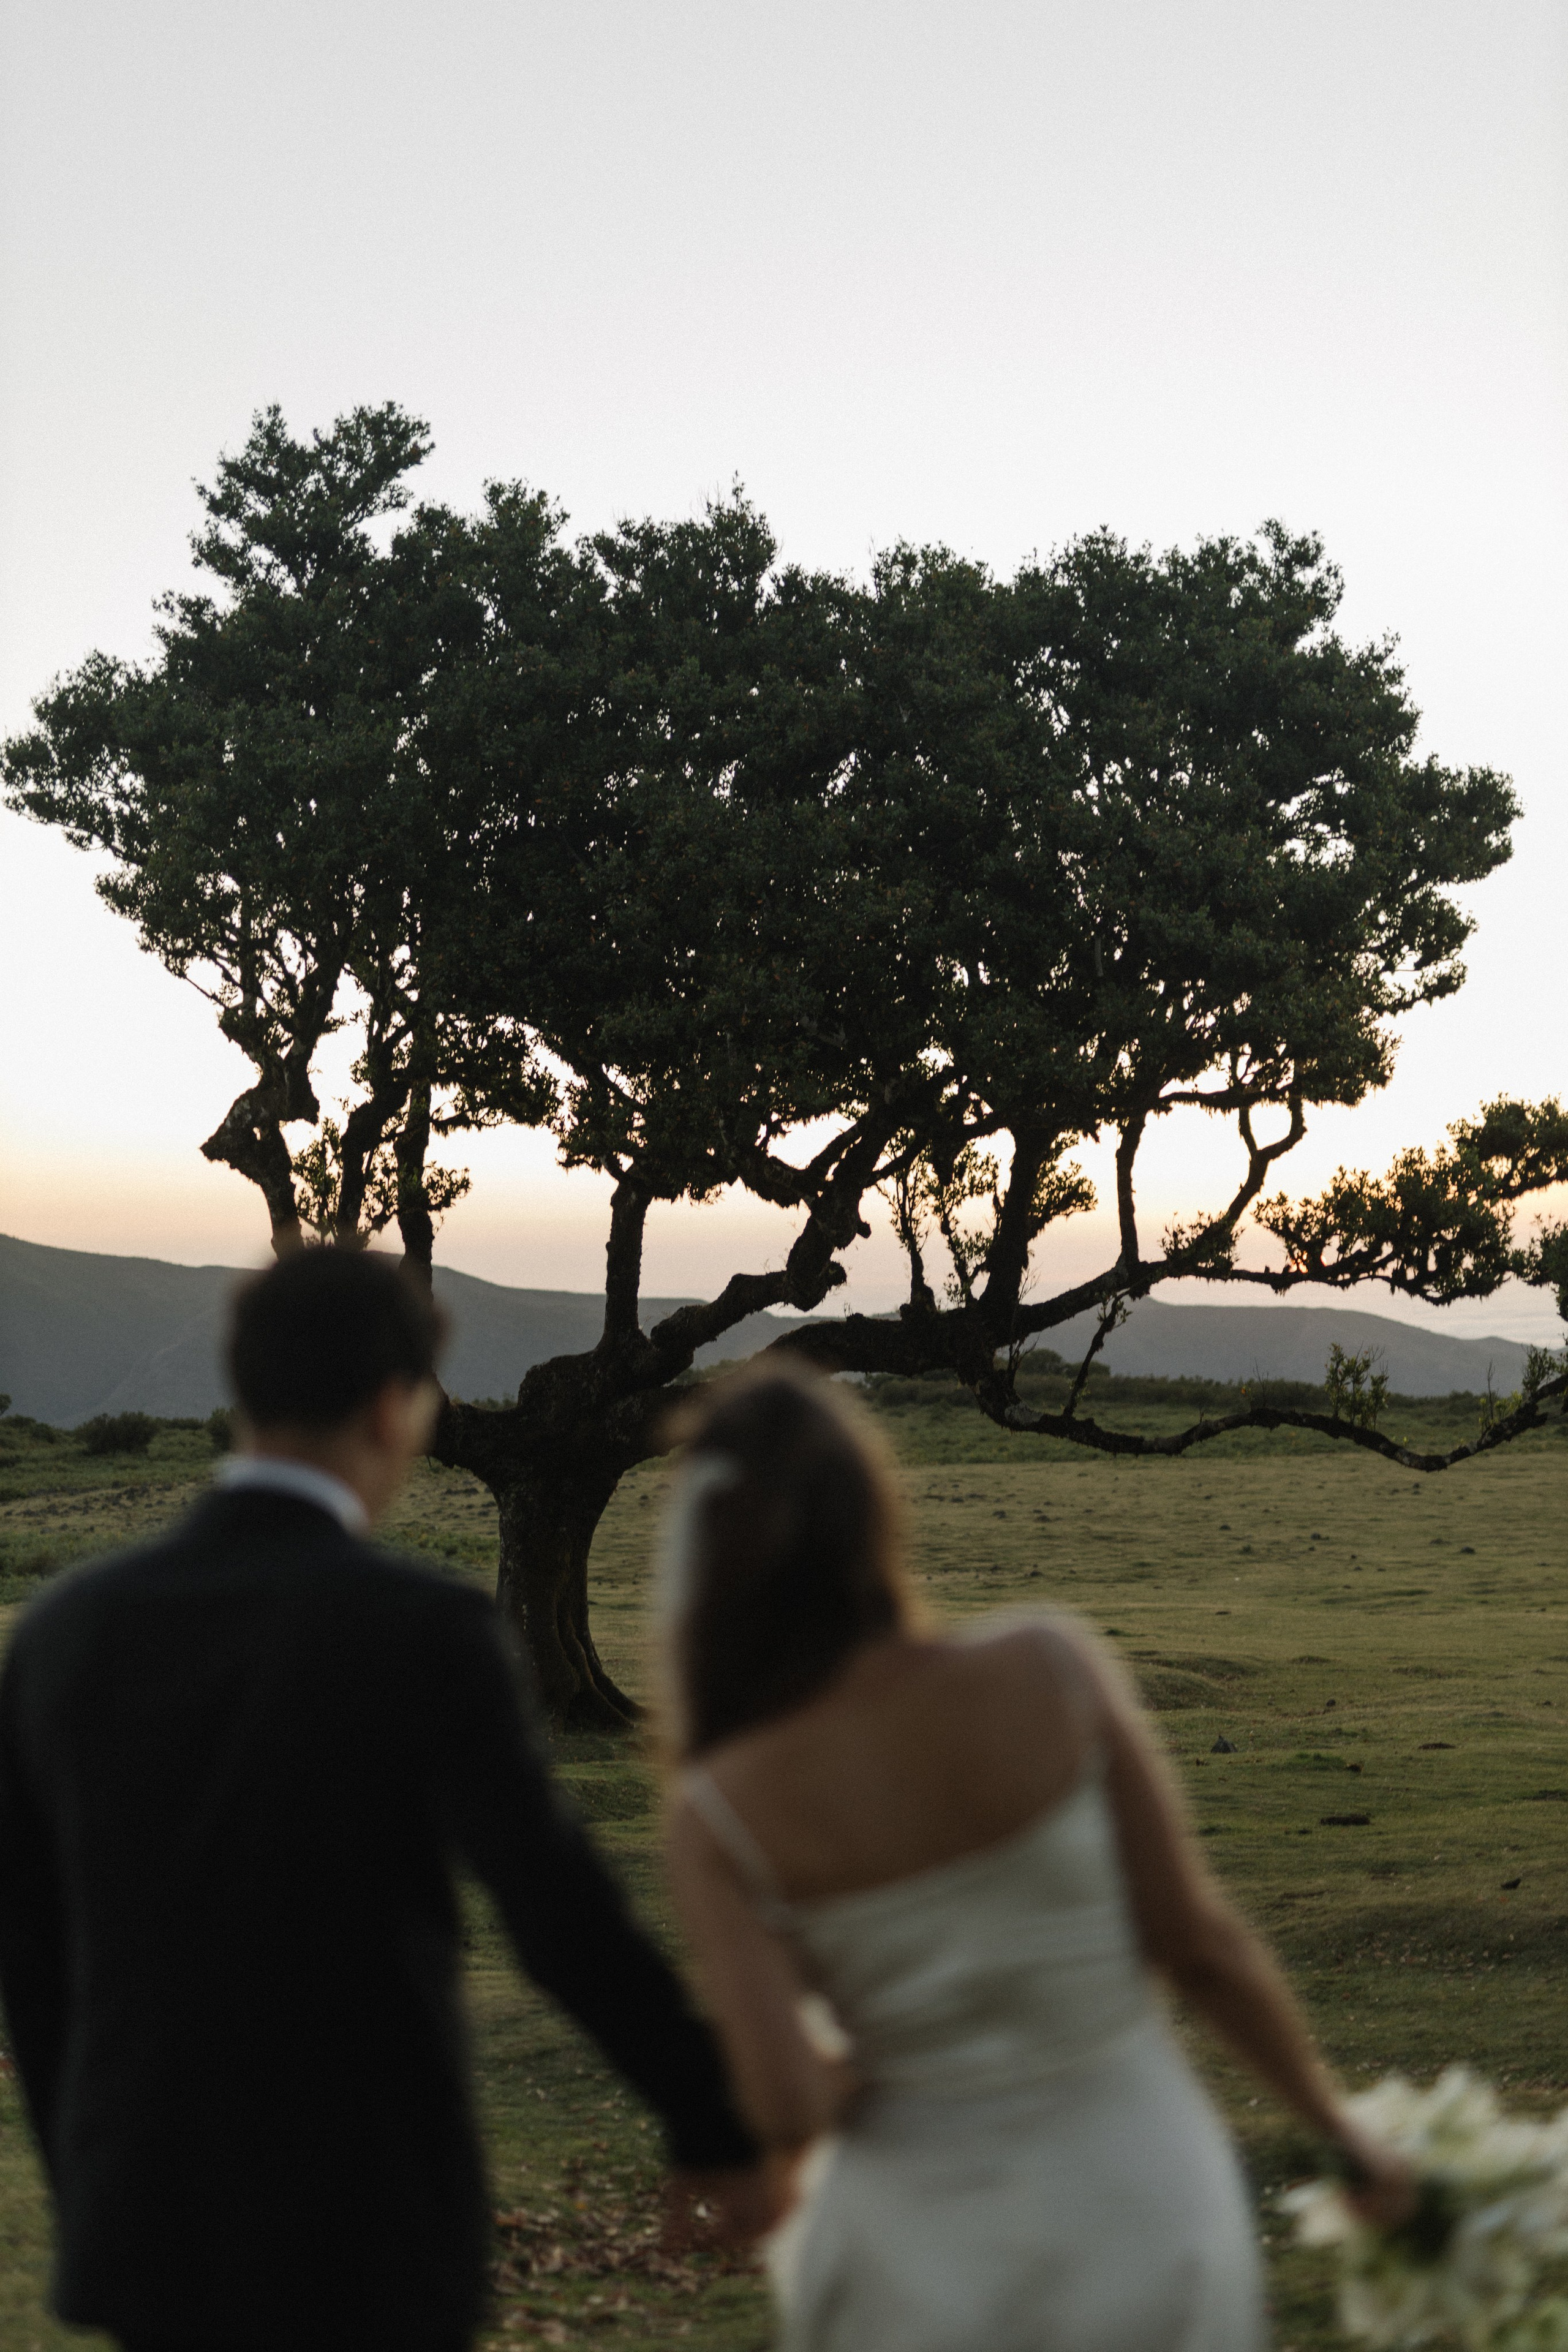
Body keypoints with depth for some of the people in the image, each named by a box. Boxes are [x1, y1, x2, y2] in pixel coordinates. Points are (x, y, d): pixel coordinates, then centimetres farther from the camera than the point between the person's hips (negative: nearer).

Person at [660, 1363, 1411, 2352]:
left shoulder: (721, 1814, -16)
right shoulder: (1053, 1672, -16)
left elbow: (784, 2112, -21)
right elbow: (1198, 1939, -10)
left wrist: (849, 2067, 3)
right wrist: (1341, 2128, 5)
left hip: (925, 2249, 0)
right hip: (1143, 2212, 1)